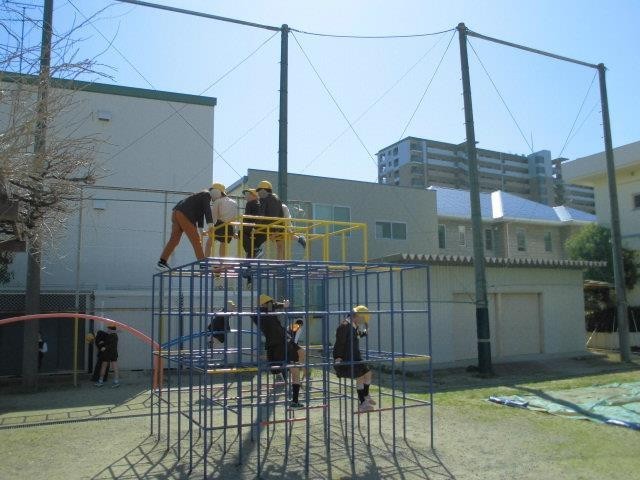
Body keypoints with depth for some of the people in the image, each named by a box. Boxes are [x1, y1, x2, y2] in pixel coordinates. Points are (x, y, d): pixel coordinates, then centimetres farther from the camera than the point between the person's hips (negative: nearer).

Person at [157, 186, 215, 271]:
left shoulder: (201, 196, 28)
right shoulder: (207, 194, 1)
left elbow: (200, 213, 28)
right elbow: (207, 209, -14)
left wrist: (201, 229, 24)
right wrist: (210, 224, -22)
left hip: (176, 213, 9)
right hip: (185, 215, -9)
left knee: (174, 239, 8)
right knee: (195, 239, -5)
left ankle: (162, 262, 5)